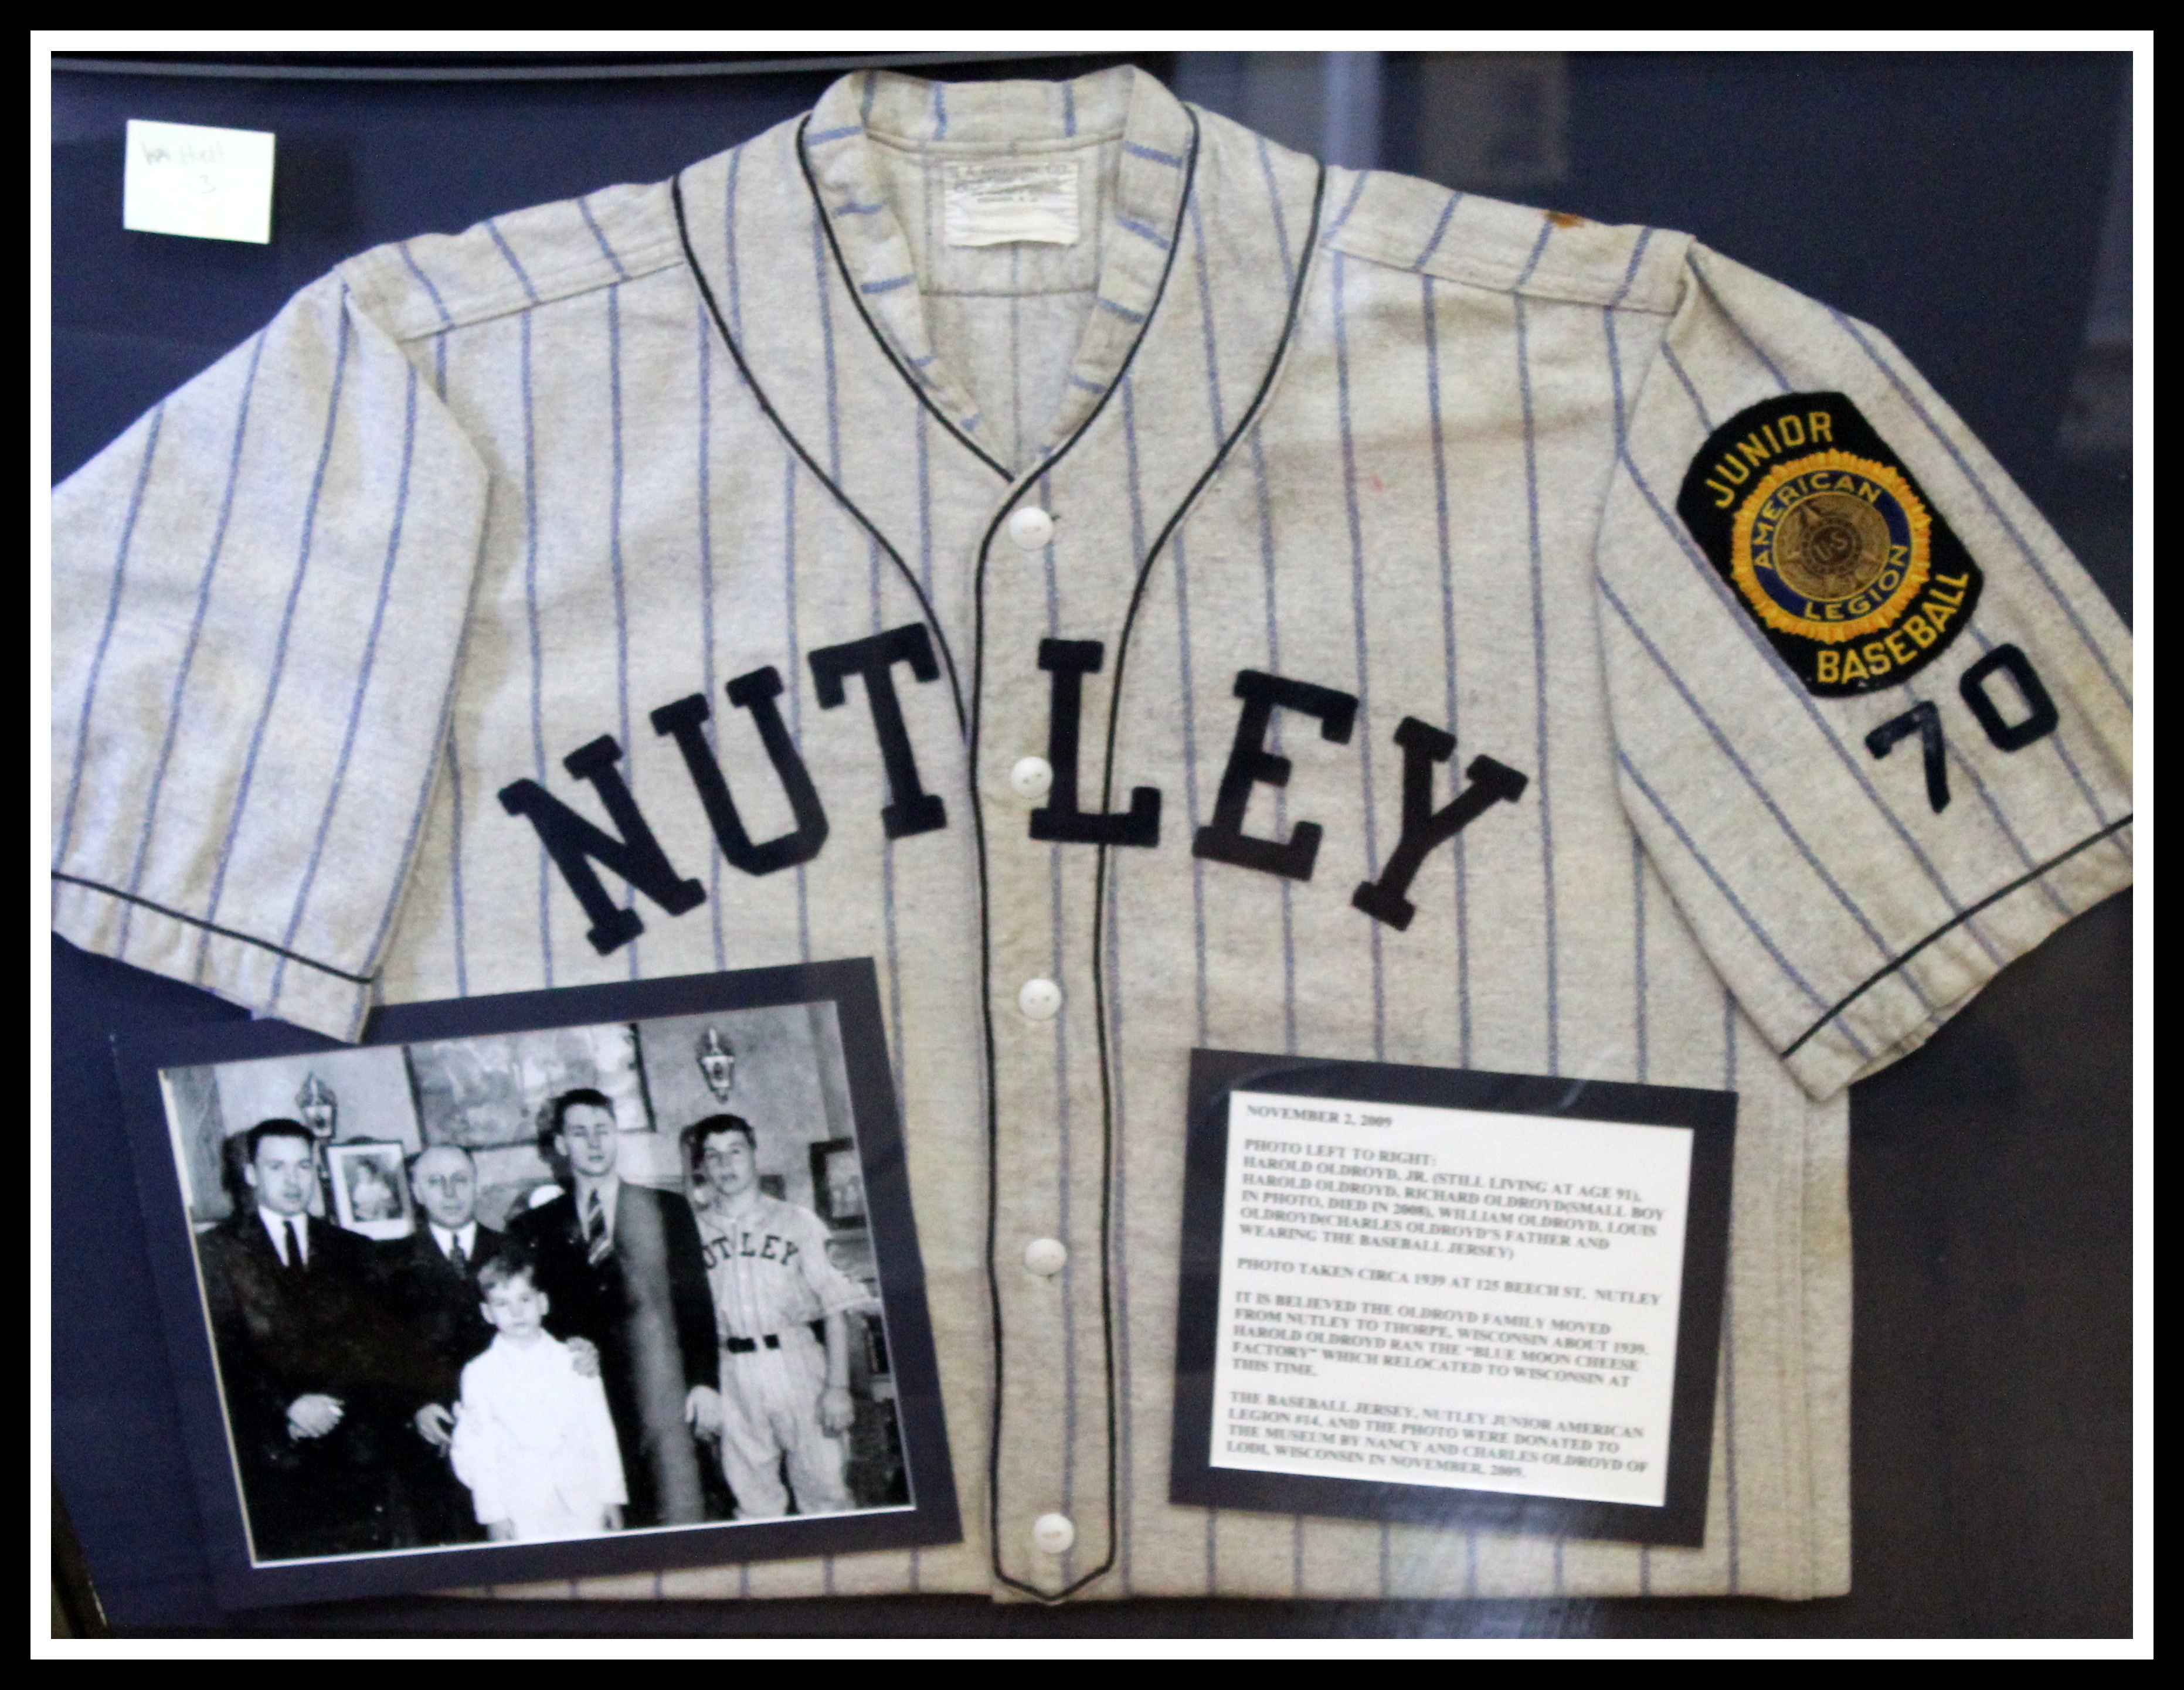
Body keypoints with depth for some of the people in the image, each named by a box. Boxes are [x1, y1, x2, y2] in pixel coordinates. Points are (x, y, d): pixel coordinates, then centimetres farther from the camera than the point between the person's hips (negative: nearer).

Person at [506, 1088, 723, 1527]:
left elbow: (697, 1301, 8)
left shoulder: (669, 1210, 11)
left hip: (664, 1401, 0)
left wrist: (705, 1382, 0)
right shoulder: (532, 1228, 12)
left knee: (680, 1517, -8)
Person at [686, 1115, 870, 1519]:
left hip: (796, 1367, -1)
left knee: (824, 1492, -2)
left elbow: (836, 1307, 2)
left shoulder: (797, 1221, 5)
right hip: (730, 1377, 1)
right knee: (754, 1502, 5)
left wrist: (838, 1386, -5)